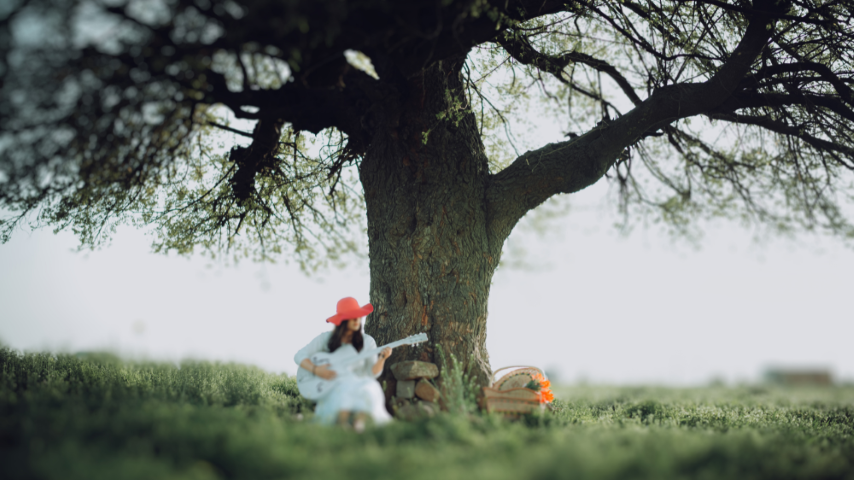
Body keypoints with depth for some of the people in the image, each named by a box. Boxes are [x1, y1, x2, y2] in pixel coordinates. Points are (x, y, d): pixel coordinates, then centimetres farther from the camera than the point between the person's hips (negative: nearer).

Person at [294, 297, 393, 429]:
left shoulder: (367, 341, 8)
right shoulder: (326, 338, 6)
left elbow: (372, 373, 2)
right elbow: (299, 356, 4)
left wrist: (382, 358, -16)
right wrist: (316, 370, -11)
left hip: (359, 385, 2)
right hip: (332, 387, -2)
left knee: (369, 388, -34)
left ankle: (360, 419, -44)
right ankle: (342, 419, -47)